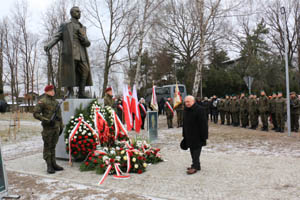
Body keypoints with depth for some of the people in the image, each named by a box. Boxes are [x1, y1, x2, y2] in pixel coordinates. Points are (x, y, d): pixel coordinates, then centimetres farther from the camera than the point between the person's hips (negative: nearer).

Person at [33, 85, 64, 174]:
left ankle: (53, 164, 18)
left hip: (56, 127, 6)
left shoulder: (56, 102, 14)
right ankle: (49, 166, 6)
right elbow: (35, 113, -10)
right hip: (48, 127, -5)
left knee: (53, 146, 12)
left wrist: (61, 127, 14)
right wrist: (47, 120, -17)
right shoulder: (42, 101, -5)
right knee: (47, 147, 1)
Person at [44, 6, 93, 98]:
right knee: (70, 73, -10)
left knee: (85, 71, -6)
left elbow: (88, 43, 19)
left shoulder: (82, 28, 26)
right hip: (70, 52, -4)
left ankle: (81, 93, -2)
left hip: (81, 54, 5)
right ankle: (70, 93, -7)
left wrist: (83, 39, -4)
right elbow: (56, 37, 2)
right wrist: (49, 45, -17)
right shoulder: (65, 25, 12)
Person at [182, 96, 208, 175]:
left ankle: (195, 166, 4)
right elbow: (184, 123, 16)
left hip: (197, 135, -8)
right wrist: (184, 135, 16)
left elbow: (203, 124, -18)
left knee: (196, 151, -3)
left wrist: (203, 136, -19)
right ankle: (196, 165, 25)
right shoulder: (185, 110, 9)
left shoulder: (200, 110, -16)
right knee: (192, 150, 14)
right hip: (189, 135, 8)